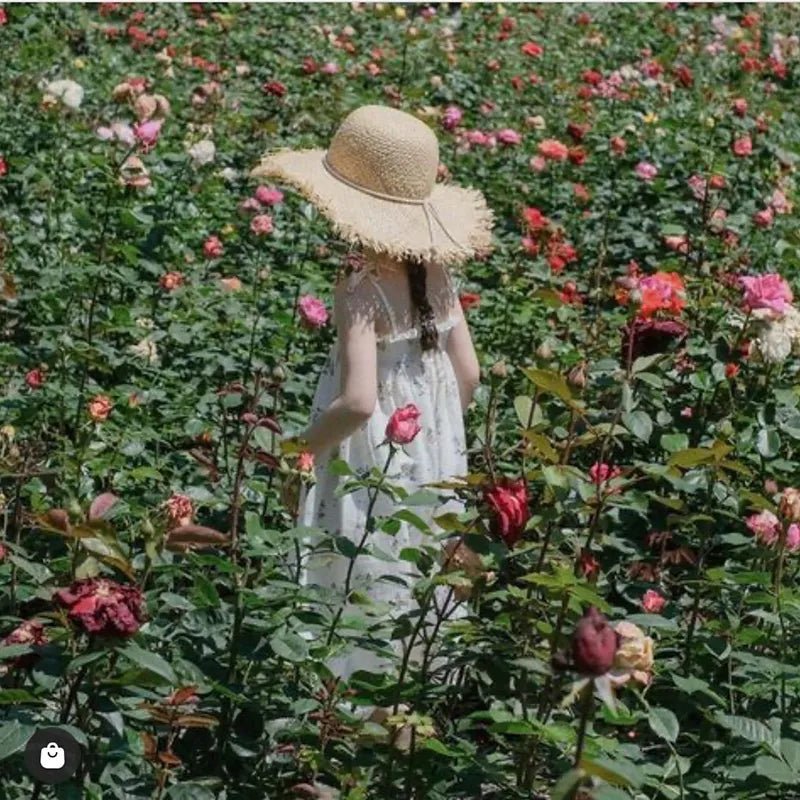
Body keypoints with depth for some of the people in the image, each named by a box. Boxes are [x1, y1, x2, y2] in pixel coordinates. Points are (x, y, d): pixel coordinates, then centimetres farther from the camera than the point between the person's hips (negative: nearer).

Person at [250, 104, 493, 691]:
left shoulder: (361, 285, -22)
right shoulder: (435, 270, -2)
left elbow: (357, 401, -29)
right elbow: (468, 374, 4)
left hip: (374, 472, -7)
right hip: (434, 464, 7)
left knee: (362, 606, 5)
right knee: (420, 599, 19)